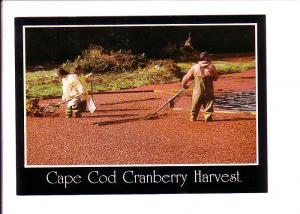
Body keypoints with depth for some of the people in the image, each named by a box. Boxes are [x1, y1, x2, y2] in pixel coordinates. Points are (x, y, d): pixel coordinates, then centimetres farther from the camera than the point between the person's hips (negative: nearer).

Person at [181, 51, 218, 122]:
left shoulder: (195, 67, -3)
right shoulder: (211, 67, -6)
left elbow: (186, 77, 3)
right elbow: (216, 78, 4)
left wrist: (184, 85, 21)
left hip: (198, 91, 1)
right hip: (208, 91, -1)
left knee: (195, 105, 15)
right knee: (208, 105, 8)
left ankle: (193, 117, 22)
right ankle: (208, 117, 3)